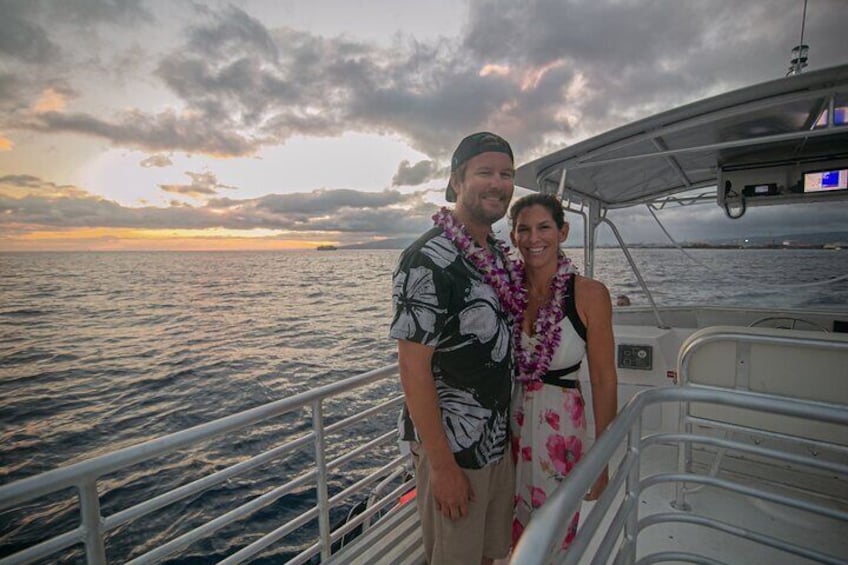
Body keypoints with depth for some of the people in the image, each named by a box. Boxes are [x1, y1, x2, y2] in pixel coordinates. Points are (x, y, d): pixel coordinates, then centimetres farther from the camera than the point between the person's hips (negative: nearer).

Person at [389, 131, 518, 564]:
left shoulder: (498, 255, 6)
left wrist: (507, 429, 13)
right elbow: (413, 370, -21)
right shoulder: (427, 260, -21)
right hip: (451, 446, -7)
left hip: (498, 440, 8)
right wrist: (441, 464, -18)